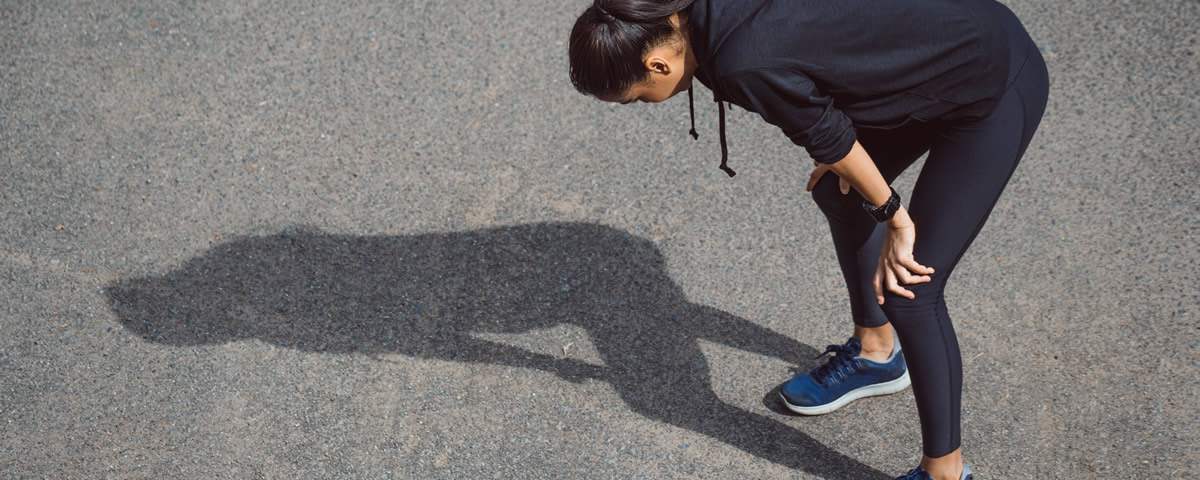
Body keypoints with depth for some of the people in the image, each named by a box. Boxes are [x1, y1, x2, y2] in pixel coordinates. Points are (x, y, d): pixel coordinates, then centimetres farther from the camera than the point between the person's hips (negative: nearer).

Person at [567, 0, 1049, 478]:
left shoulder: (745, 65, -30)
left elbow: (829, 141, -18)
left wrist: (893, 218, -3)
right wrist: (840, 159, 8)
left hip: (997, 92, -9)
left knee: (907, 291, -5)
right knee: (835, 189, 23)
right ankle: (876, 354, 44)